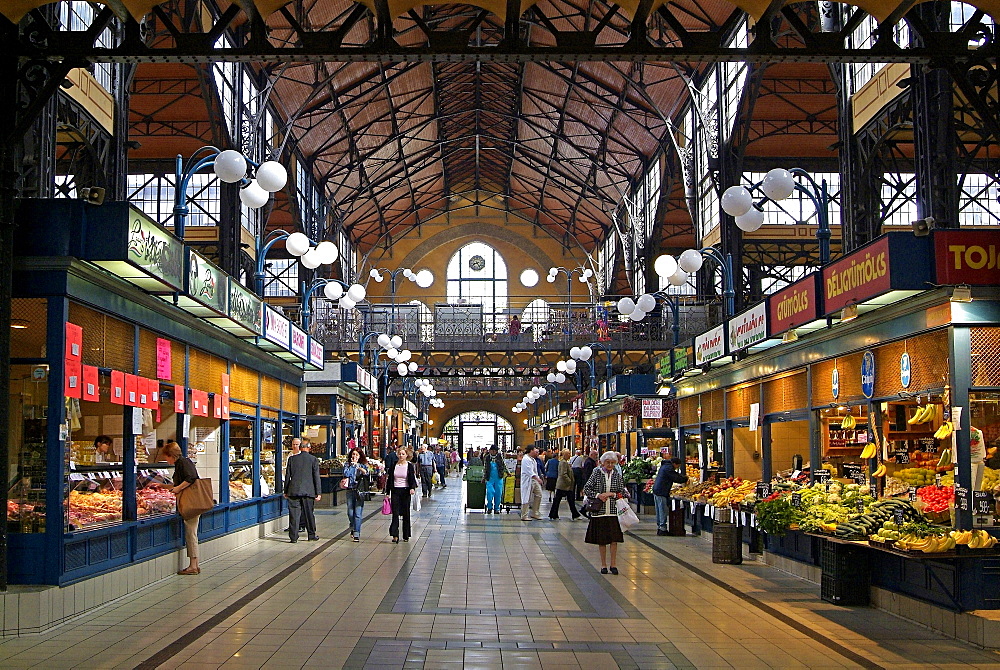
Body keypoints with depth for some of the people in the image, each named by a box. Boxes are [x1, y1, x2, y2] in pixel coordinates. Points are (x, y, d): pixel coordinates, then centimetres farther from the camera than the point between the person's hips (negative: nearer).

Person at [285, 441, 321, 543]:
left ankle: (293, 537, -1)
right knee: (309, 513, 10)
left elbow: (287, 476, 6)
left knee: (294, 514, 1)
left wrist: (286, 491, 12)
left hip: (293, 490, 0)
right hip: (308, 491, 0)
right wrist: (318, 493, 1)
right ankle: (311, 535, 20)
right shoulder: (314, 459, 0)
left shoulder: (292, 459, 3)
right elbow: (316, 477, -1)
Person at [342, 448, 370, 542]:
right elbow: (346, 474, -7)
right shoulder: (348, 465, 9)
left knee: (358, 513, -7)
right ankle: (352, 528, 32)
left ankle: (356, 534, -6)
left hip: (360, 491, -2)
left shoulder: (363, 465, 5)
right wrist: (352, 465, -7)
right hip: (350, 490, 2)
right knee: (350, 512, 5)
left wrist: (358, 466, -26)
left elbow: (367, 473, -15)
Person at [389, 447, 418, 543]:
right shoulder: (393, 465, 5)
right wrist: (388, 493, 7)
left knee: (406, 514, 6)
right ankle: (395, 535, -14)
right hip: (395, 491, 1)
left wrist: (412, 488, -23)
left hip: (405, 491, -1)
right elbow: (390, 479, 10)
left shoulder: (410, 466, 0)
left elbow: (412, 479, -4)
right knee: (395, 513, -9)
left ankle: (406, 535, 16)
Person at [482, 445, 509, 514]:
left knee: (498, 494, 3)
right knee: (490, 492, -11)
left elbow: (504, 465, 14)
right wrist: (484, 478, 10)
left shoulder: (499, 457, 2)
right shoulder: (487, 458, 3)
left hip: (499, 478, 1)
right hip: (490, 478, -1)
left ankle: (497, 508, 15)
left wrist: (507, 472, 11)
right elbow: (485, 469, 10)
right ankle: (489, 507, 6)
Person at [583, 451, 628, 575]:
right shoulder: (596, 474, 1)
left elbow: (623, 492, 9)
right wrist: (598, 495, -14)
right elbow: (586, 489, -1)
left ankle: (613, 565, 6)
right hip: (599, 511, -1)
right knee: (601, 540, 5)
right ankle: (603, 565, 15)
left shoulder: (617, 475, 6)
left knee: (614, 539, -4)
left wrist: (613, 494, -9)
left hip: (613, 512, 1)